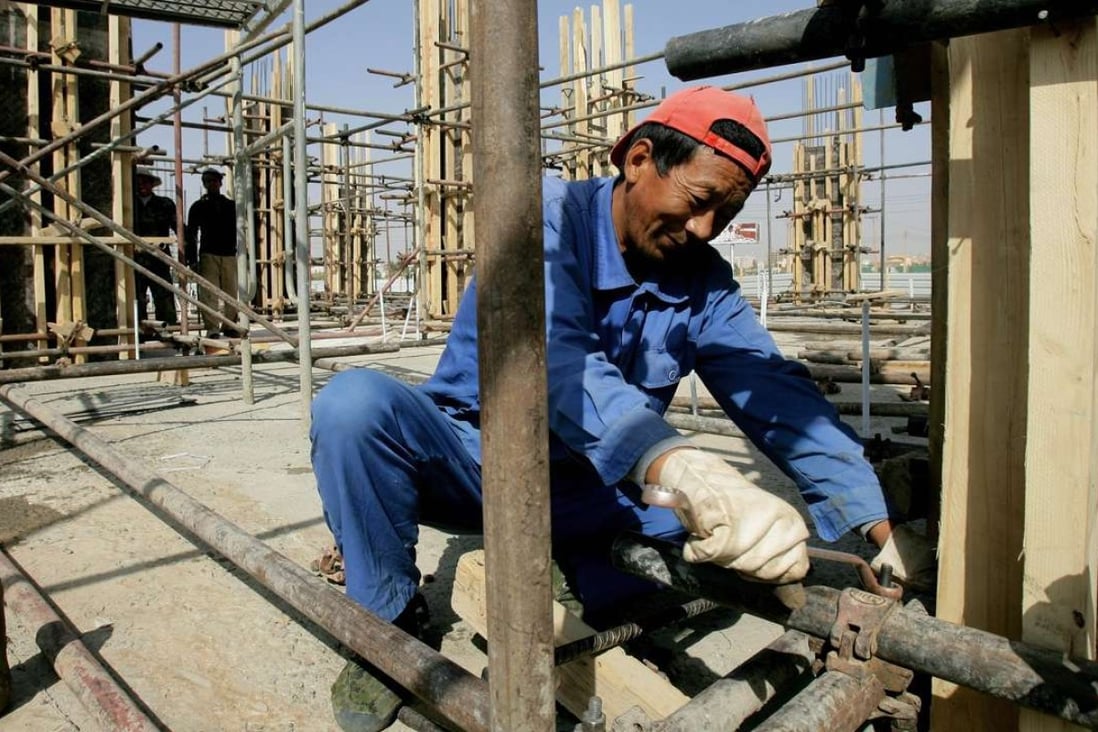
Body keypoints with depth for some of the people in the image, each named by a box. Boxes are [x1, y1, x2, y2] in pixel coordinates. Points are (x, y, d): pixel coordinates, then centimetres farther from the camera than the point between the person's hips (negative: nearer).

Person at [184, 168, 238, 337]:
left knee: (231, 293, 4)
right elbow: (191, 234, 7)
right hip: (208, 255, -2)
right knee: (208, 293, -12)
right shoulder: (198, 206, 11)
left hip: (230, 255, 2)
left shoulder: (231, 205, 15)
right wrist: (192, 258, -2)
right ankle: (212, 327, -14)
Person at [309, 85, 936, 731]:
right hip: (474, 455, -3)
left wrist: (881, 529, -21)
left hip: (583, 491, 3)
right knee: (357, 404, -30)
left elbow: (777, 393, -10)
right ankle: (389, 622, -9)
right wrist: (686, 473, -55)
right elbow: (554, 357, -38)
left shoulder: (704, 282, -1)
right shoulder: (549, 217, -18)